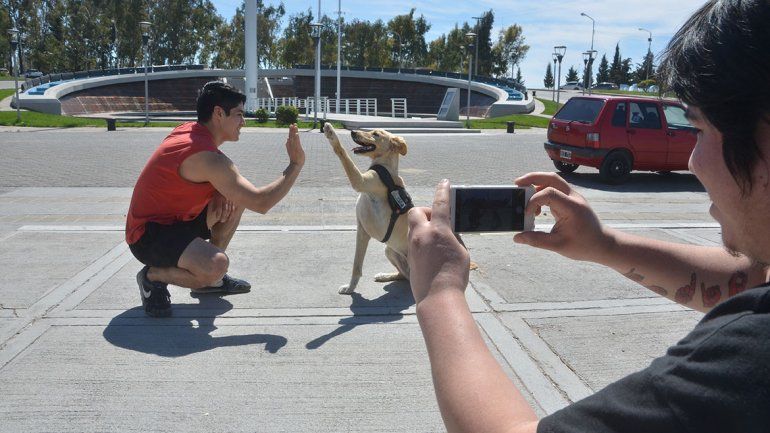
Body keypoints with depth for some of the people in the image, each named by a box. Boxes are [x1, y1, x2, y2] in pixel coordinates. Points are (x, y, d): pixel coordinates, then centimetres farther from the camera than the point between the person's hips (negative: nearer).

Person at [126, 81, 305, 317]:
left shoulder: (188, 130, 2)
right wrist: (296, 164, -18)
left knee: (237, 199, 10)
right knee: (217, 265, -34)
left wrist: (221, 194, -5)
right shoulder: (207, 156, -26)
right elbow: (261, 203, -26)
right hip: (148, 235, -10)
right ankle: (153, 276, -4)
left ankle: (211, 278, 16)